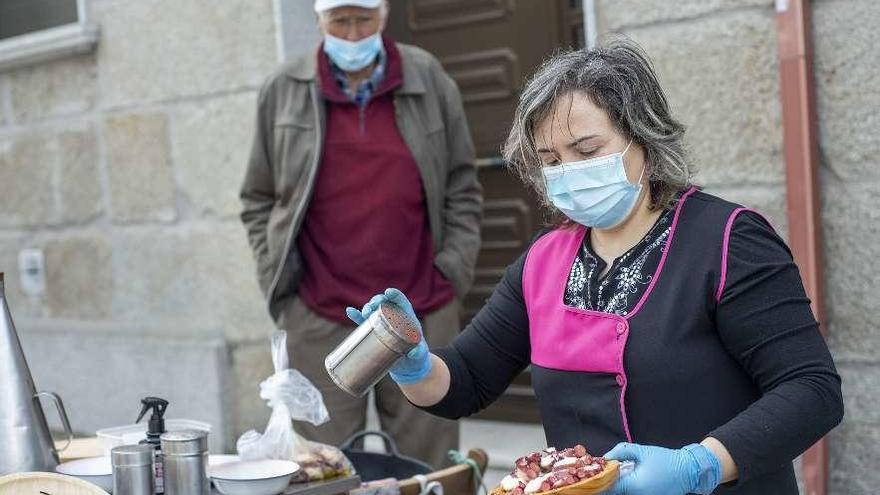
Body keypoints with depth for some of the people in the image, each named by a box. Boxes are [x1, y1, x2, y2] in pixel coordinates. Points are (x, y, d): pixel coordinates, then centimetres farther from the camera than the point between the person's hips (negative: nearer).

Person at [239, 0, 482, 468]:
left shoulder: (429, 81, 5)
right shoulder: (283, 91, 4)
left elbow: (462, 187, 9)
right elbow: (259, 200, 9)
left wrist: (455, 269, 0)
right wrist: (277, 282, 1)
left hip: (423, 312, 1)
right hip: (319, 318, 0)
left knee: (428, 467, 7)